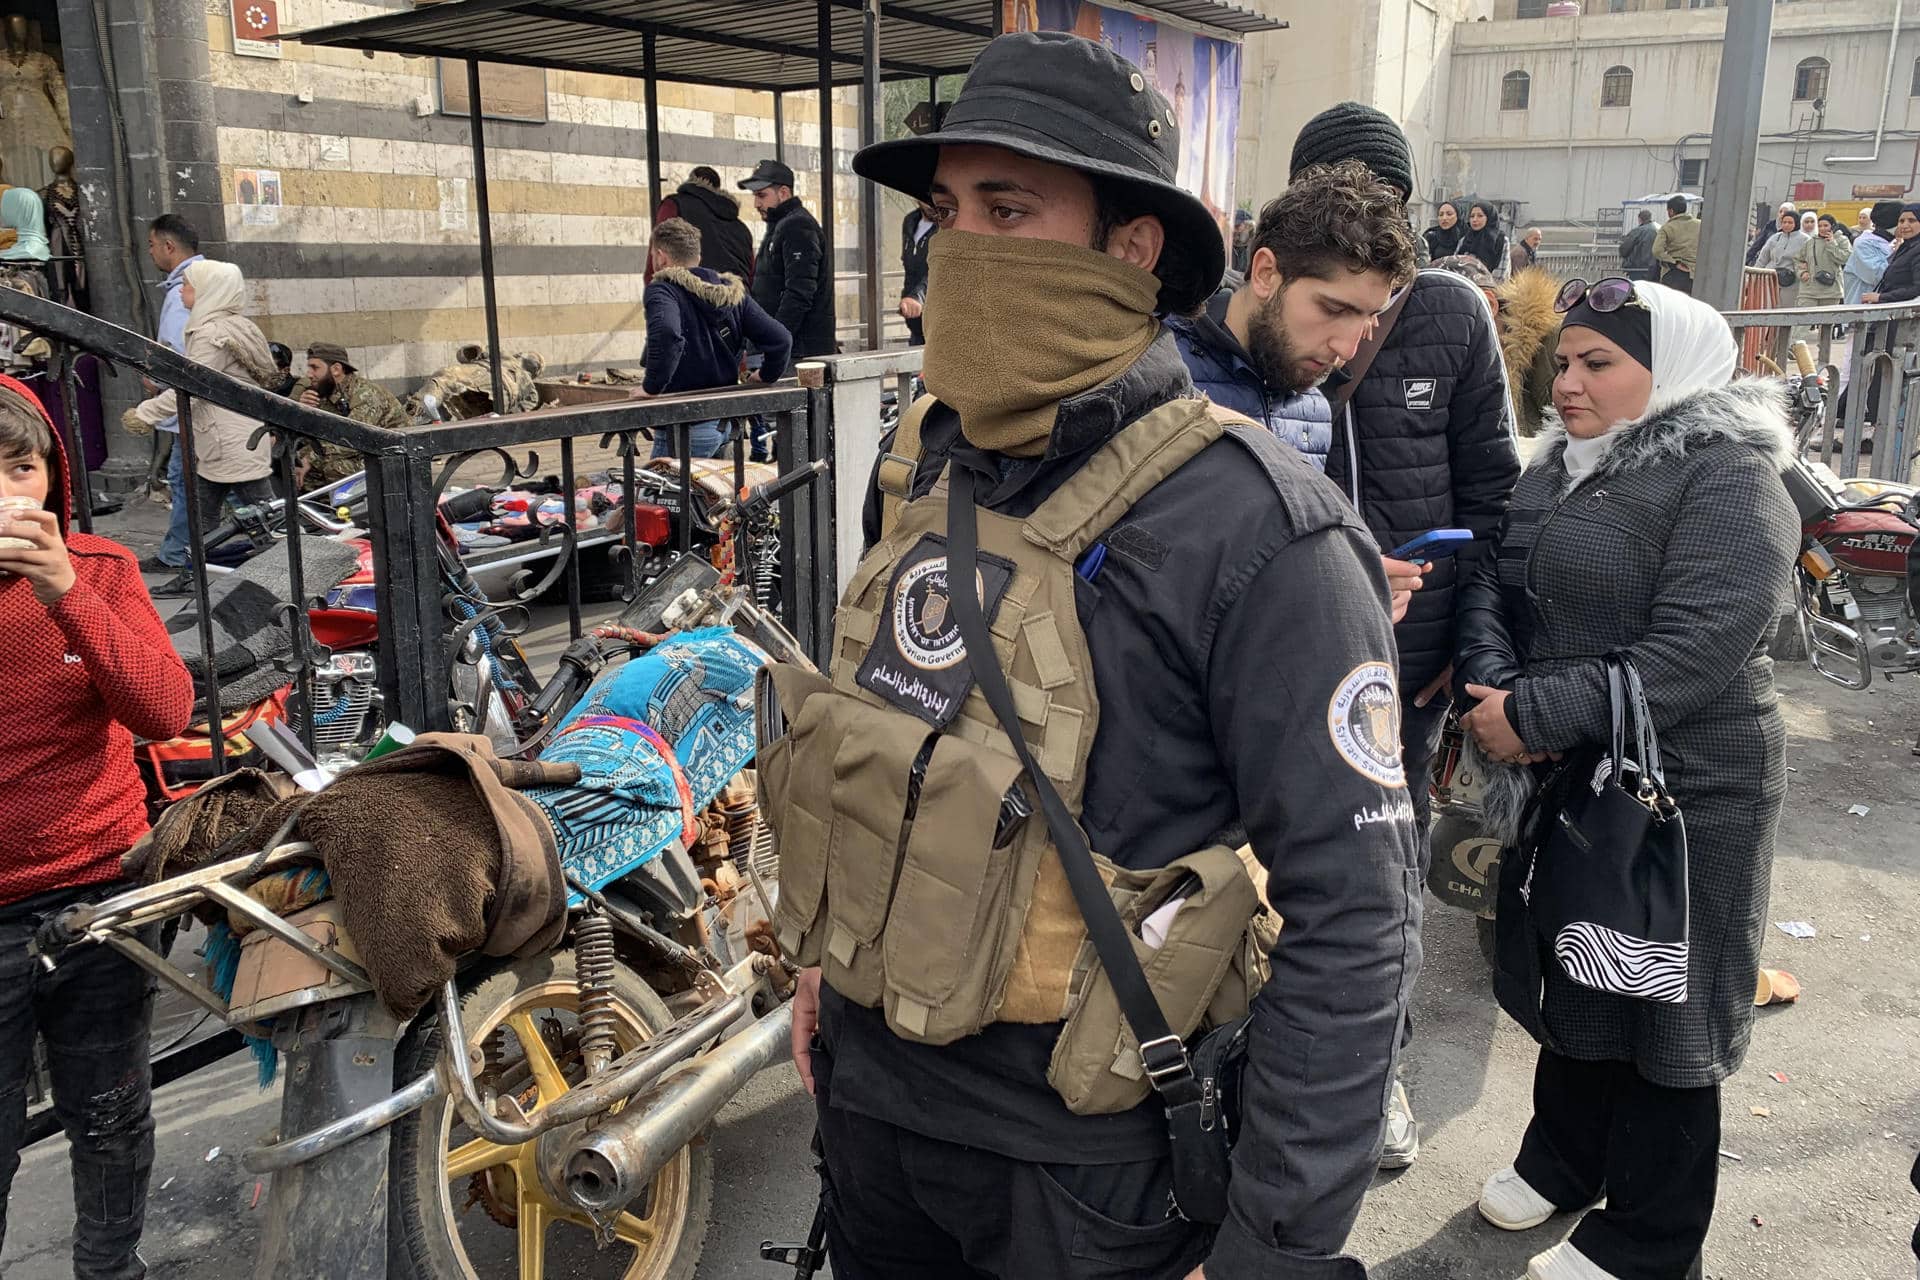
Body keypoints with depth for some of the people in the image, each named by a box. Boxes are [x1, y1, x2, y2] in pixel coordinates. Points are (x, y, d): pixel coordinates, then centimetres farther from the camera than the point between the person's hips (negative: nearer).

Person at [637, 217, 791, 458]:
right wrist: (766, 379, 18)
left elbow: (667, 334, -32)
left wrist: (651, 386, -21)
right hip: (728, 420, 7)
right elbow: (780, 339, 4)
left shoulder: (662, 291, -9)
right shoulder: (733, 291, 10)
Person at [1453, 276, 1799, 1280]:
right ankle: (1562, 1163, 42)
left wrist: (1532, 713, -24)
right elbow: (1493, 585, 4)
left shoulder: (1729, 479, -15)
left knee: (1660, 1009, 7)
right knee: (1570, 982, 20)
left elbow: (1696, 650, -25)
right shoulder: (1561, 466, 9)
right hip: (1562, 782, 7)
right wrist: (1491, 688, -15)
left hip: (1686, 793, -7)